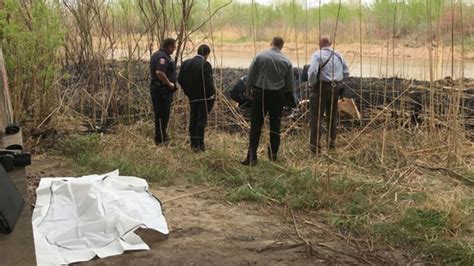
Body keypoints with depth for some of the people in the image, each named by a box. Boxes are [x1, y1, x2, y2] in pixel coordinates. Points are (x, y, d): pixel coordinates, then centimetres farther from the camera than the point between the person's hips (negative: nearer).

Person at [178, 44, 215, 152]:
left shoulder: (186, 63, 4)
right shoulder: (205, 64, -16)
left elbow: (180, 79, 5)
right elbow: (208, 81, -20)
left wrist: (188, 91, 13)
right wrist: (212, 94, -6)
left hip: (192, 97, 6)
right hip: (205, 97, -6)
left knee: (193, 119, 15)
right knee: (202, 120, -1)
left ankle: (193, 143, 23)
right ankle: (198, 144, -2)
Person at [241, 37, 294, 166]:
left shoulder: (260, 56, -7)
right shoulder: (286, 61, -1)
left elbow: (250, 76, -5)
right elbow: (290, 82, 6)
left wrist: (249, 91, 8)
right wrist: (289, 95, 23)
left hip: (260, 93, -2)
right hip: (278, 94, 2)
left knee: (256, 125, 1)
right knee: (275, 124, 13)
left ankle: (252, 156, -5)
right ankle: (273, 154, 19)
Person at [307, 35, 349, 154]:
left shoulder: (317, 55, -10)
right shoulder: (338, 55, 8)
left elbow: (313, 72, -21)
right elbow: (346, 72, 9)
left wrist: (312, 84, -6)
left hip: (321, 87, -6)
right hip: (336, 87, 6)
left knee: (316, 116, -1)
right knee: (332, 115, 19)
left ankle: (315, 144, -2)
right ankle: (332, 142, 29)